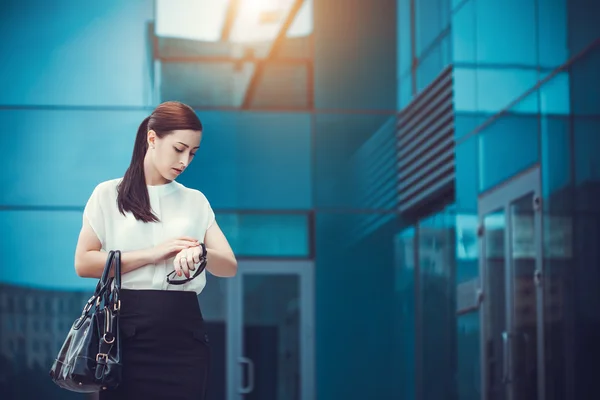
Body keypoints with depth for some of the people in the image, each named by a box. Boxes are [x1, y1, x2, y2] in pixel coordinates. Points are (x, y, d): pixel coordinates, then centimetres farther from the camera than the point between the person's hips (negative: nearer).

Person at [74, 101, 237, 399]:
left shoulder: (195, 201, 12)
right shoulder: (108, 195, 4)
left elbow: (229, 266, 4)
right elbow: (83, 263, -5)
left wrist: (200, 252, -19)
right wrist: (153, 254, -14)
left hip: (183, 332, 2)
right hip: (126, 332, -2)